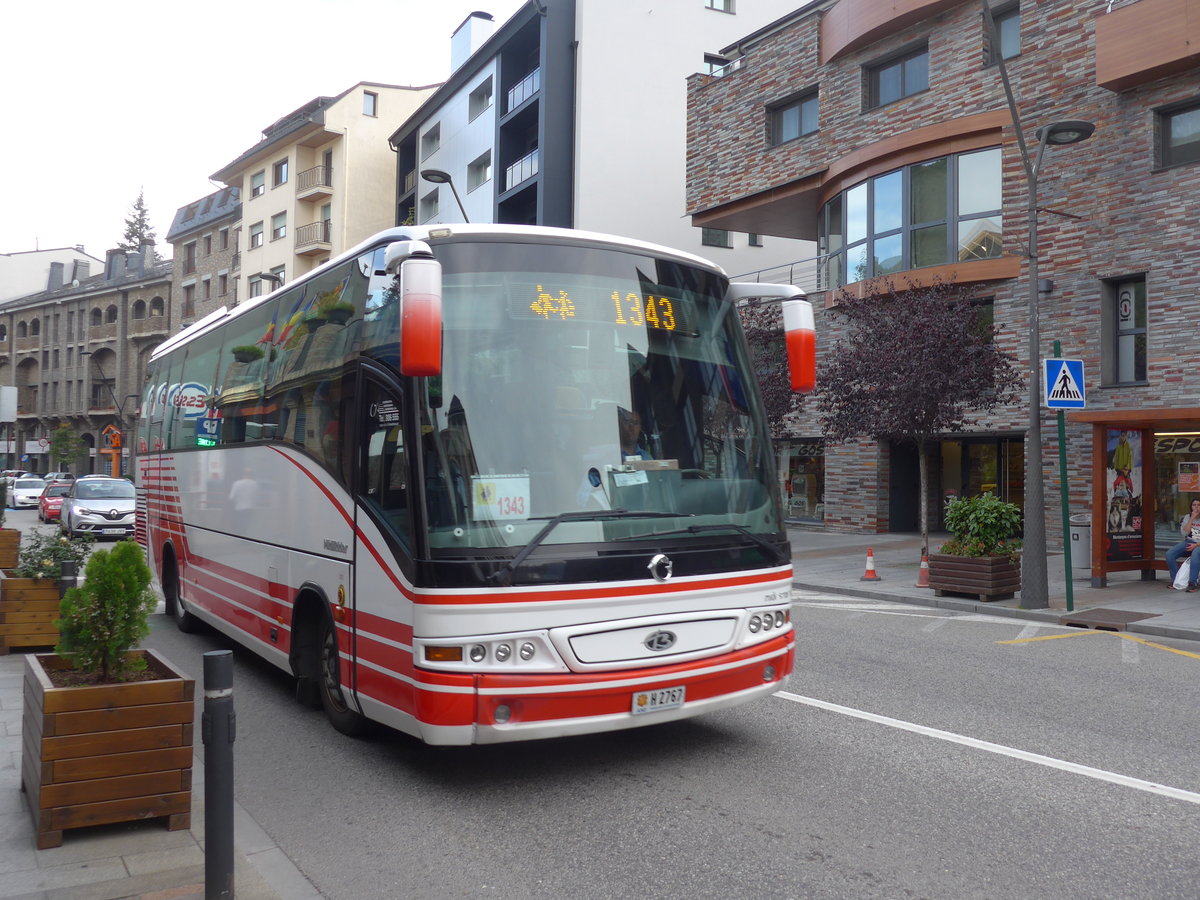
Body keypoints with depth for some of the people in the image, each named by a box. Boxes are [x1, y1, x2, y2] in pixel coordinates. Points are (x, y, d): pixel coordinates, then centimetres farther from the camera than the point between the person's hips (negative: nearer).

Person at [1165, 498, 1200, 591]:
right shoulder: (1187, 517, 9)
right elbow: (1184, 533, -4)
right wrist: (1192, 519, -9)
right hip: (1188, 542, 4)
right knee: (1169, 554, -21)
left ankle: (1192, 583, -40)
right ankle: (1175, 580, -12)